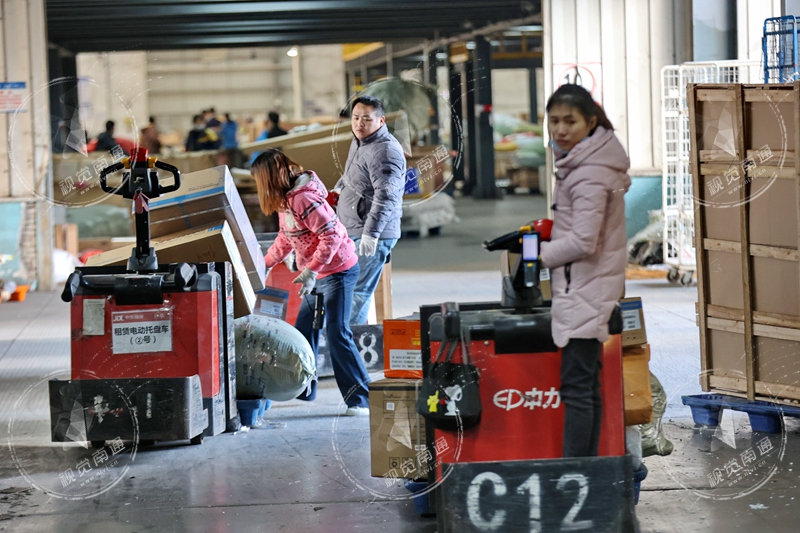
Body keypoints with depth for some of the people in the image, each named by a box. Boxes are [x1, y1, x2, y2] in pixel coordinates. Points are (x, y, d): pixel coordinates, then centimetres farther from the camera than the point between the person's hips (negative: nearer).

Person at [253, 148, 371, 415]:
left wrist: (310, 271, -25)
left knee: (337, 334, -13)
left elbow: (332, 235, -25)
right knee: (303, 331, 14)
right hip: (318, 274, 10)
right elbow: (286, 238, 23)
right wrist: (264, 264, 23)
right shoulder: (285, 199, 9)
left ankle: (360, 400, -11)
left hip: (338, 270, -10)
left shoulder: (303, 198, -23)